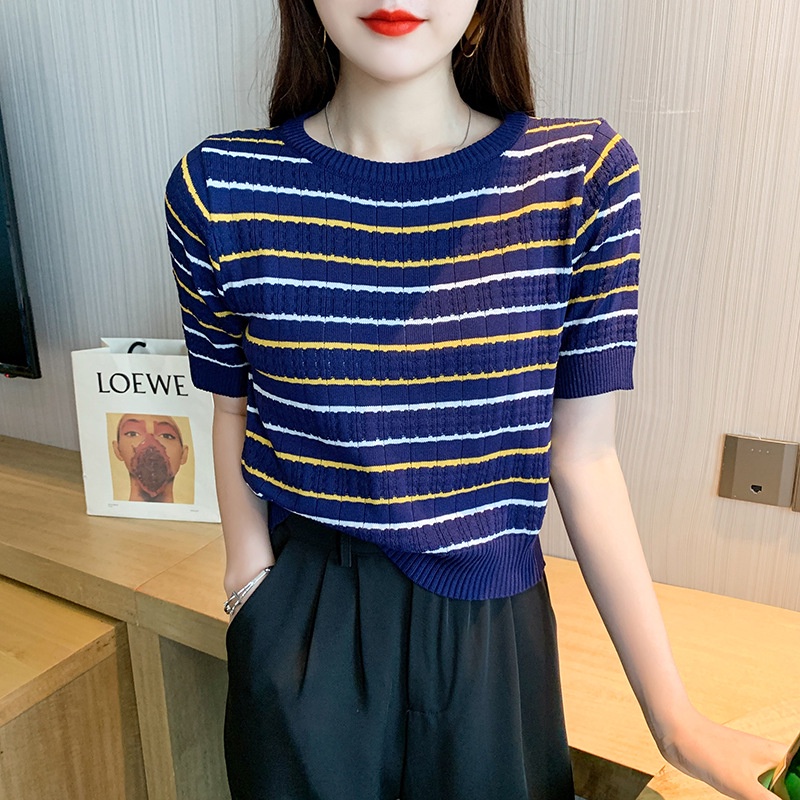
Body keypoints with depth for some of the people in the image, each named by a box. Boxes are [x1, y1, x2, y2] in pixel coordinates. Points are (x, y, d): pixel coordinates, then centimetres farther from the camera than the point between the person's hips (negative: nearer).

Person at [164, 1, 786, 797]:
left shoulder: (583, 173, -10)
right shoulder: (218, 190, -10)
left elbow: (582, 456, -7)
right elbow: (235, 409, 4)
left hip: (492, 639, 1)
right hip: (303, 639, 0)